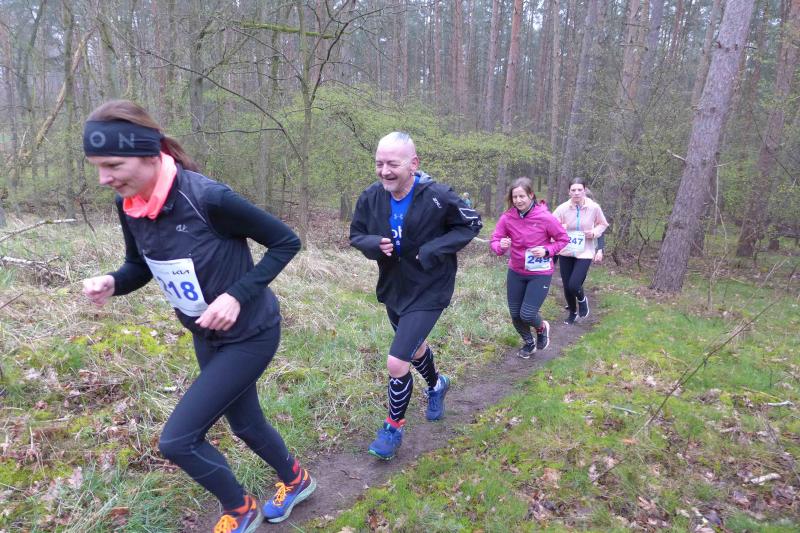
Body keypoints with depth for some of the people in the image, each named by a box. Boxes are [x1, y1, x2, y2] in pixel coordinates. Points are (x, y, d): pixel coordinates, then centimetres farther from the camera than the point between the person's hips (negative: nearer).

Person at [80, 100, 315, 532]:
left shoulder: (208, 198, -29)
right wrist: (111, 282, -13)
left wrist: (238, 295, -26)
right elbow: (141, 266, 9)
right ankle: (296, 480, 52)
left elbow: (286, 242, -19)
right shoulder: (128, 205, -7)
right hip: (207, 337, 7)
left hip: (249, 334, -7)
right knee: (244, 423, 23)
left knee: (177, 440, -5)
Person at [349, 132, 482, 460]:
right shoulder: (371, 197, -10)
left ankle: (394, 428, 15)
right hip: (392, 288, 6)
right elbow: (356, 235, 3)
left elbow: (471, 224, -9)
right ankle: (436, 385, 60)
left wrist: (432, 250, -21)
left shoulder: (438, 197, -22)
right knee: (415, 347, 27)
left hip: (428, 292, -5)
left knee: (396, 363, -13)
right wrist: (374, 244, -21)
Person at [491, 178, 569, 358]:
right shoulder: (507, 218, -11)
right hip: (515, 272, 4)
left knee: (527, 315, -10)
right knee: (515, 315, 10)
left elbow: (563, 239, -5)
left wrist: (547, 251, -21)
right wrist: (501, 246, -30)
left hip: (540, 274, -3)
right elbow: (494, 240, -7)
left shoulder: (545, 217, -17)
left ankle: (542, 328, 28)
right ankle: (529, 342, 41)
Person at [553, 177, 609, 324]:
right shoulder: (562, 208, -10)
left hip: (585, 253, -2)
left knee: (574, 286, -16)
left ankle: (582, 299, 22)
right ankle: (572, 312, 39)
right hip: (565, 253, 2)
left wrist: (595, 232, -12)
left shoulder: (594, 208, -9)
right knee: (567, 287, 10)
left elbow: (603, 224, 7)